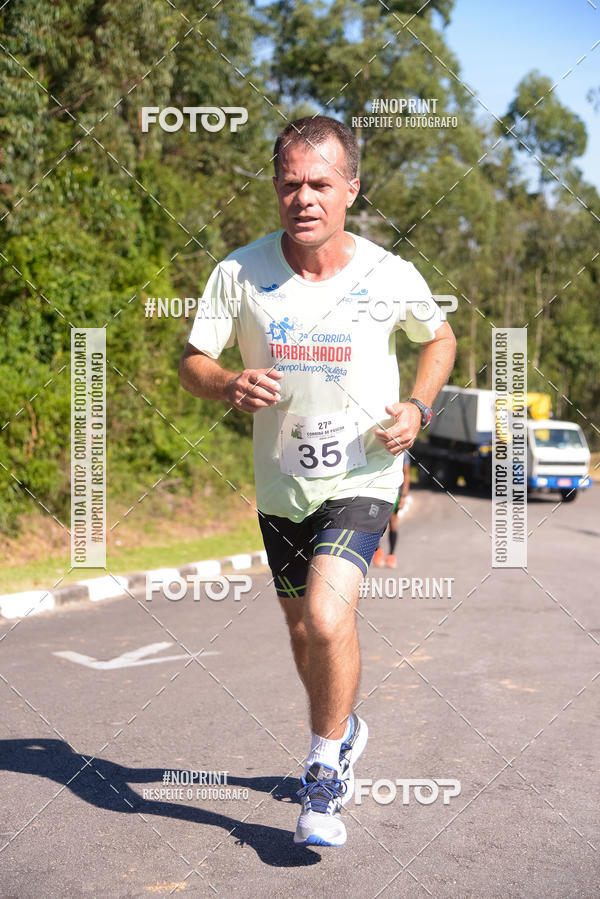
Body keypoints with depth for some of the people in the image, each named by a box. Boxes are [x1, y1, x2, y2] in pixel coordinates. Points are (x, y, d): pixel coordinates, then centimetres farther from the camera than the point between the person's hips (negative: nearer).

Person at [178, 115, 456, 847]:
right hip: (282, 484, 3)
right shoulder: (240, 273, -10)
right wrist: (229, 386, -25)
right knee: (302, 629, 18)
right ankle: (346, 729, 49)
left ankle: (323, 777, 1)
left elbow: (440, 338, 9)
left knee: (327, 618, -23)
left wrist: (417, 407, -9)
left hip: (363, 478, -3)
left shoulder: (390, 276, -10)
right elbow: (192, 363, -3)